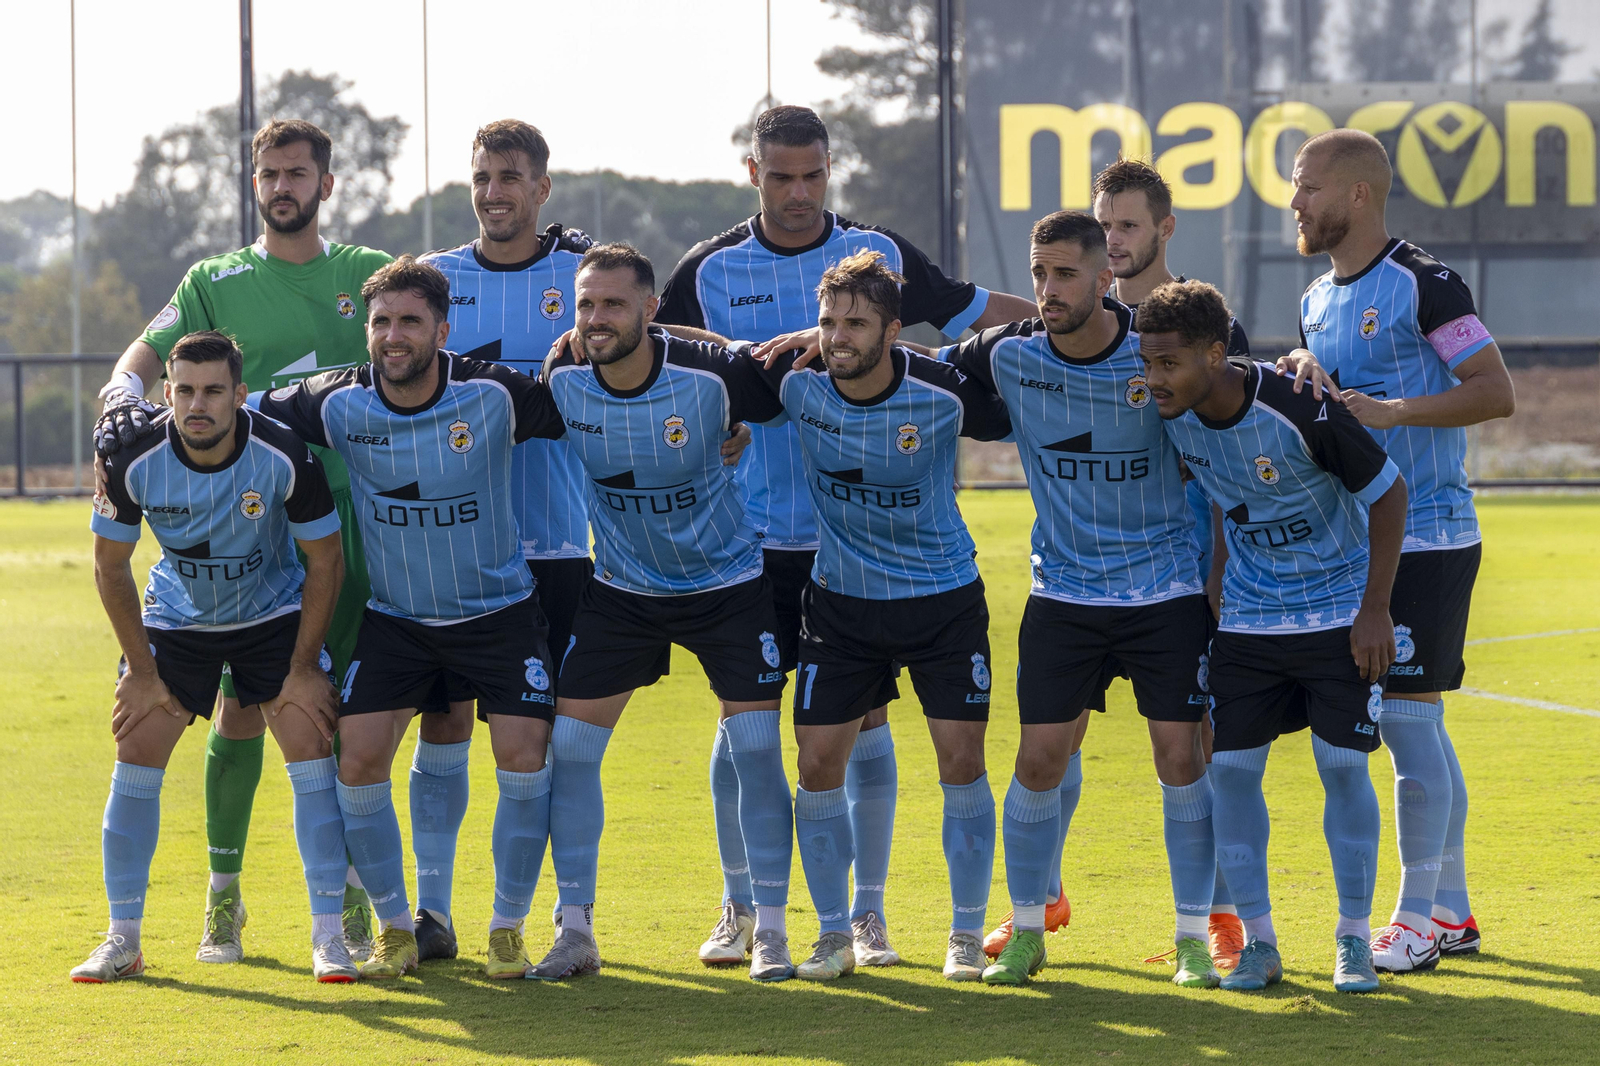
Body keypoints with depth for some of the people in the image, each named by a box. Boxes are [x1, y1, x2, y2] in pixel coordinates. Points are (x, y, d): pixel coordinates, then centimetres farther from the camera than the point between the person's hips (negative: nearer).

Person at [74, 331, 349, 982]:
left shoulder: (285, 457, -27)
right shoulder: (135, 462, -24)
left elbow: (325, 561, -12)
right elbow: (110, 567, -8)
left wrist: (302, 670, -11)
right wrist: (142, 671, -7)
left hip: (275, 616, -1)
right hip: (175, 619, 1)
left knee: (313, 757, -13)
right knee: (135, 762, -7)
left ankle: (329, 938, -5)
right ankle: (122, 941, 5)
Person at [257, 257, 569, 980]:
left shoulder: (495, 396, -18)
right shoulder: (338, 405, -13)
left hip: (498, 613, -2)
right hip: (394, 617, 2)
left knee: (524, 760, -13)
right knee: (358, 760, -10)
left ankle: (507, 930, 5)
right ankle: (395, 930, 8)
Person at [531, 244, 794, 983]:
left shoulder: (709, 376, -23)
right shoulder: (563, 381, -15)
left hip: (728, 583, -3)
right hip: (621, 588, 3)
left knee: (756, 749, -7)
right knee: (567, 744, -4)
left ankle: (770, 930, 6)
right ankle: (575, 932, 7)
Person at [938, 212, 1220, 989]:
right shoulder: (1010, 356, -7)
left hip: (1167, 589, -2)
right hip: (1063, 593, 2)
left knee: (1181, 757, -3)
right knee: (1041, 758, -2)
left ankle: (1194, 937, 9)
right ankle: (1027, 926, 15)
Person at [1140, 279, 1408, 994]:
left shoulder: (1300, 412, -26)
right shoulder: (1172, 414, -11)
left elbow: (1387, 492, -14)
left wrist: (1375, 609, -14)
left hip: (1339, 610, -4)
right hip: (1246, 620, 5)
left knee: (1343, 766, -5)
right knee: (1231, 768, -3)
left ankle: (1354, 939, 9)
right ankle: (1257, 940, 8)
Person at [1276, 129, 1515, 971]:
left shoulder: (1422, 285, -12)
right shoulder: (1319, 299, 14)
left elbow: (1497, 392, -16)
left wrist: (1392, 410, -23)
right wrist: (1299, 377, 1)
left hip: (1427, 539, -8)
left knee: (1408, 718, -8)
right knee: (1417, 727, 12)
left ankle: (1416, 919, -3)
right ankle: (1451, 910, 19)